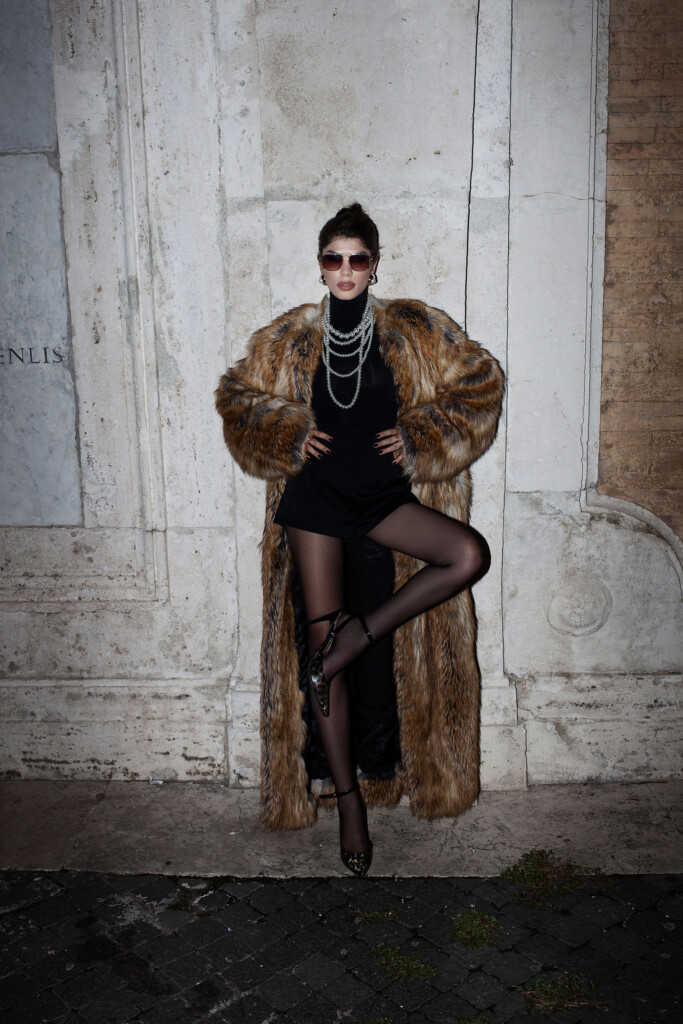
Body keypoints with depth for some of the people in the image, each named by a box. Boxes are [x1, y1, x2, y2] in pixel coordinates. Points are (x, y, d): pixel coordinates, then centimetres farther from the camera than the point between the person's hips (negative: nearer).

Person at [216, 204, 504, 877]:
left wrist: (420, 435, -3)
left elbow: (479, 380, 7)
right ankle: (347, 797, 9)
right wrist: (288, 435, -2)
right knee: (320, 641, -3)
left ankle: (358, 634, -9)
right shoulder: (289, 339, 7)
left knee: (469, 555, -25)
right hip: (314, 496, 0)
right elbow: (237, 398, 15)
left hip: (386, 493, 1)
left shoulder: (414, 330, 5)